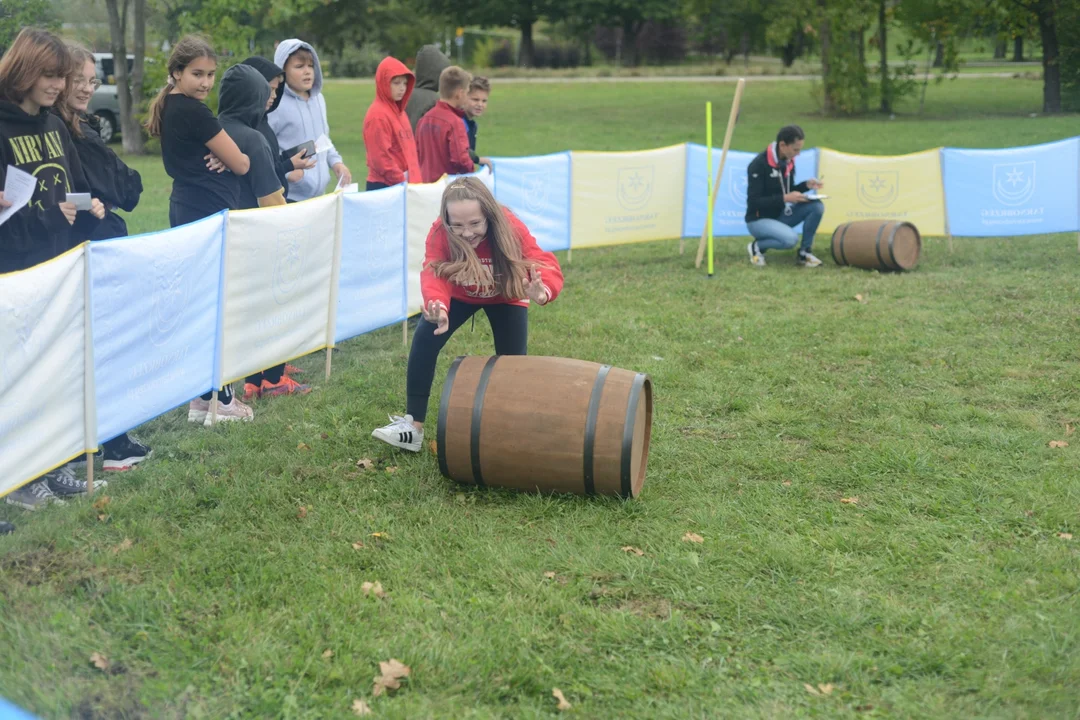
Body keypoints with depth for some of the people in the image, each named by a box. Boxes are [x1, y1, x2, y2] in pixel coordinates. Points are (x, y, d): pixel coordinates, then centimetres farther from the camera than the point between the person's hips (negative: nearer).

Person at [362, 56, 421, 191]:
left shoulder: (399, 112, 15)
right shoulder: (378, 115, -12)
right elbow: (381, 157, -17)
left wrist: (415, 178, 12)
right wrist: (401, 182, -15)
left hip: (407, 184, 8)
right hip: (384, 187, -8)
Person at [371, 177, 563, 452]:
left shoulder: (511, 229, -38)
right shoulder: (440, 233, -35)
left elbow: (546, 265, -48)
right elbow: (433, 274, -48)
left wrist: (542, 291, -73)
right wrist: (438, 306, -72)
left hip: (505, 297, 0)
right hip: (460, 295, 1)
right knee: (424, 339, -18)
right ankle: (412, 426, -11)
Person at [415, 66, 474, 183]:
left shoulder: (424, 119, 6)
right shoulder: (455, 122, -16)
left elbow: (417, 152, 13)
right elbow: (461, 159, -22)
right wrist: (471, 167, -3)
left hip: (425, 182, 7)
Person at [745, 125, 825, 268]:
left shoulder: (788, 162, 2)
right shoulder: (759, 165, -21)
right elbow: (753, 202, -23)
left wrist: (806, 185, -4)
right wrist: (784, 198, -28)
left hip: (780, 215, 8)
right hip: (758, 220, -7)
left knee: (817, 206, -12)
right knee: (790, 238, -33)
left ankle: (804, 252, 0)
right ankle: (757, 246, -5)